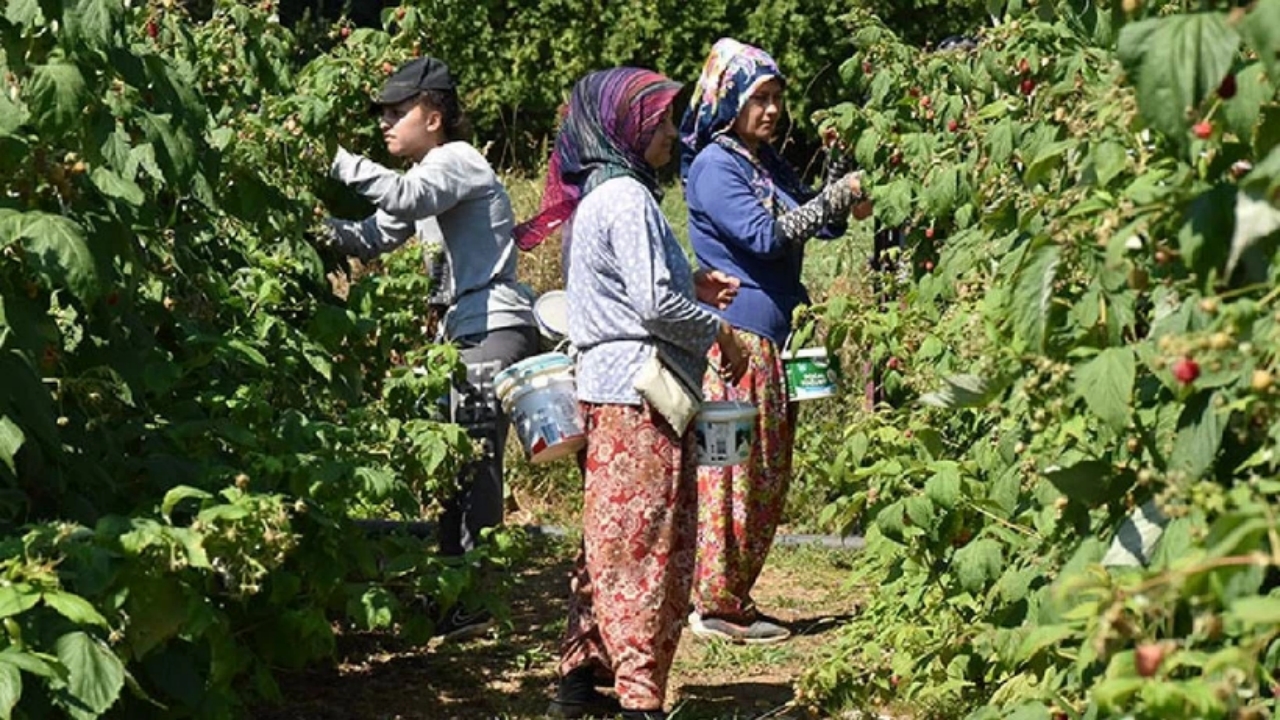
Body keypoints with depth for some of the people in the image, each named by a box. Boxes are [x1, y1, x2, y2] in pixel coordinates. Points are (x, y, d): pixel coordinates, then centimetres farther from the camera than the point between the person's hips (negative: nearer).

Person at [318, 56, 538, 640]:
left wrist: (337, 160, -24)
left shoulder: (456, 160, -8)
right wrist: (321, 228, -1)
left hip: (493, 331, -10)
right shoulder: (427, 175, 22)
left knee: (473, 461, -12)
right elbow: (371, 238, 16)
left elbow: (406, 198, -28)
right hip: (461, 332, 10)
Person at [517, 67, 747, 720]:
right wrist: (721, 333, -6)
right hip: (640, 394, -10)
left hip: (607, 391, 10)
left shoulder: (595, 194, 16)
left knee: (611, 543, 14)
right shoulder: (627, 198, -14)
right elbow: (656, 306, -19)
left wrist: (691, 285, 15)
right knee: (647, 545, -6)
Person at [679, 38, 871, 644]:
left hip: (772, 338, 9)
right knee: (732, 472, -7)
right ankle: (713, 606, -2)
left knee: (769, 474, 10)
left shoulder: (768, 162, 16)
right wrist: (835, 197, -17)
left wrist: (843, 194, -3)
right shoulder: (714, 167, -9)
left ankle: (735, 598, 16)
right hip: (734, 338, -9)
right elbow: (764, 235, -19)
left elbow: (817, 225, 17)